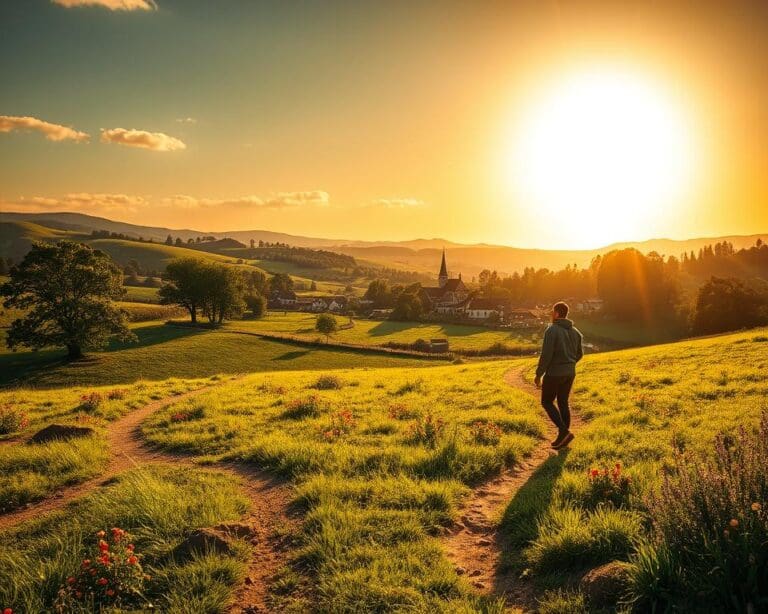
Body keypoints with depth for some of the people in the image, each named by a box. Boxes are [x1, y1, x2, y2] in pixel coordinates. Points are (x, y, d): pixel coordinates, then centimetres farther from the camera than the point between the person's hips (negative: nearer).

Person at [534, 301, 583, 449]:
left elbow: (546, 355, -20)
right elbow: (579, 353, 16)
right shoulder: (575, 331, 7)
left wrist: (538, 374, -12)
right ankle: (563, 437, 16)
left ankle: (564, 431, -5)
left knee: (547, 402, 8)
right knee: (563, 403, 14)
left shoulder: (552, 330, -16)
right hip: (570, 373, 7)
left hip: (554, 374, -7)